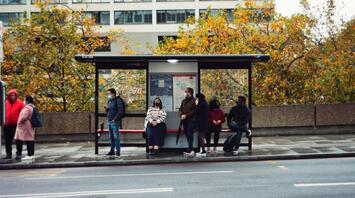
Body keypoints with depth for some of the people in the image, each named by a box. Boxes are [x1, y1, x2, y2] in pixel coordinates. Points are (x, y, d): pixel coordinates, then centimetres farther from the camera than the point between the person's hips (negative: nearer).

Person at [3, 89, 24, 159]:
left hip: (16, 125, -3)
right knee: (7, 140, 10)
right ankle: (8, 154, 19)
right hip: (7, 125, 3)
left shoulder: (20, 103, -4)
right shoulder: (5, 103, 4)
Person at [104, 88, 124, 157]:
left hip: (115, 121, -8)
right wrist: (106, 109, 2)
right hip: (109, 121, 8)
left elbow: (120, 111, -14)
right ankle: (112, 150, 17)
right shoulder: (109, 100, 17)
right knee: (111, 137, 11)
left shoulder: (118, 100, -8)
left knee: (116, 137, -6)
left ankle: (118, 152, -2)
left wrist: (115, 119, -18)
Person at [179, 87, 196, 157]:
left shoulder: (193, 101, -3)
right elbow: (180, 109, 15)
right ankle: (191, 150, 10)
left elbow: (194, 110, -11)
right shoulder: (183, 101, 18)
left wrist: (186, 115, -14)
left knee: (190, 134, -14)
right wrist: (181, 115, -6)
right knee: (187, 134, 5)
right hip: (184, 120, 6)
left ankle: (190, 150, -18)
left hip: (191, 120, -6)